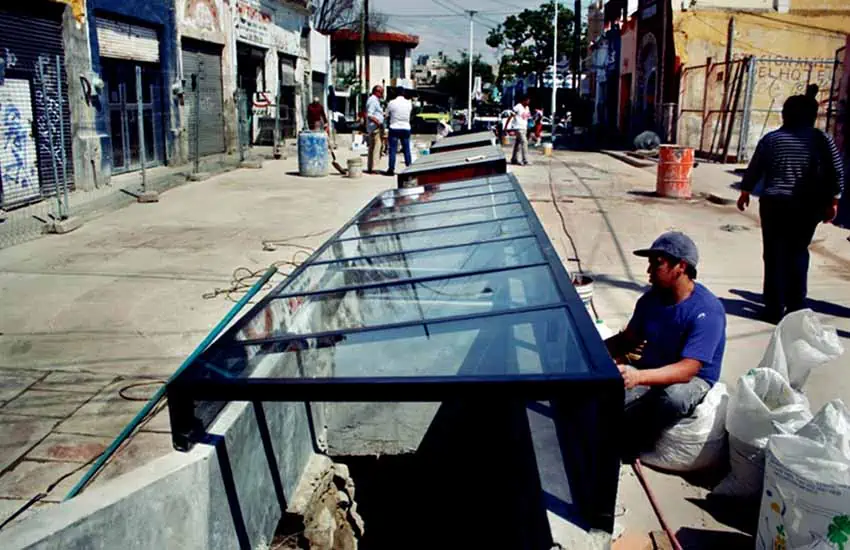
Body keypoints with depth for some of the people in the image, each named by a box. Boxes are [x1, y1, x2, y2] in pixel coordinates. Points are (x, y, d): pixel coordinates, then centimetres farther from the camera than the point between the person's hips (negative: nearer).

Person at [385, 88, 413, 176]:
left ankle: (391, 169, -2)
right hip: (406, 128, 2)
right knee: (407, 150, 9)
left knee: (393, 150, 0)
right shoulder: (409, 103, -2)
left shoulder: (392, 103, -8)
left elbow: (387, 115, 1)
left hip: (394, 128, -2)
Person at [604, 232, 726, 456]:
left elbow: (687, 370, -31)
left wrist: (638, 377, -47)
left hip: (693, 380, -4)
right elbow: (629, 338, 7)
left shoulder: (707, 311, -23)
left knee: (673, 395, -40)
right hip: (651, 373, 4)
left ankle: (632, 444, -13)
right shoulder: (651, 298, -2)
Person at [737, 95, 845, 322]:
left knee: (774, 255, 4)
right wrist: (832, 202, 10)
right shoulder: (823, 140, 1)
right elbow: (837, 174, 1)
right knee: (798, 253, 14)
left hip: (775, 203, -1)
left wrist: (745, 193, 16)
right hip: (808, 207, 2)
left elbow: (754, 169, 2)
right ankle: (796, 308, 17)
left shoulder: (772, 139, -1)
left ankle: (775, 309, 6)